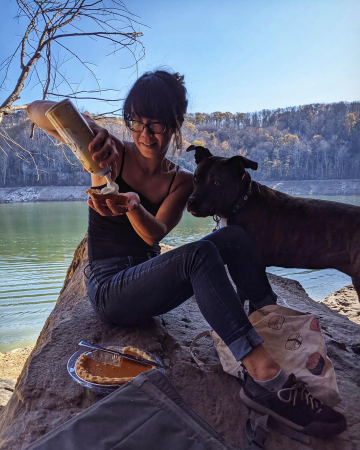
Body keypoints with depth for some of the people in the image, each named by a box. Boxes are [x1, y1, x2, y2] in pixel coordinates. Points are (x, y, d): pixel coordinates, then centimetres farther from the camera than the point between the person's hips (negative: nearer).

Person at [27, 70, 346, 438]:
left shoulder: (181, 181, 5)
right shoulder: (113, 155, -5)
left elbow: (154, 233, -13)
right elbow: (37, 111, -13)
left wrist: (132, 206, -36)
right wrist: (89, 132, -34)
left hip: (149, 281, 5)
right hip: (109, 292, -4)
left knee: (233, 235, -17)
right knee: (199, 254, -33)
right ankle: (265, 377, -35)